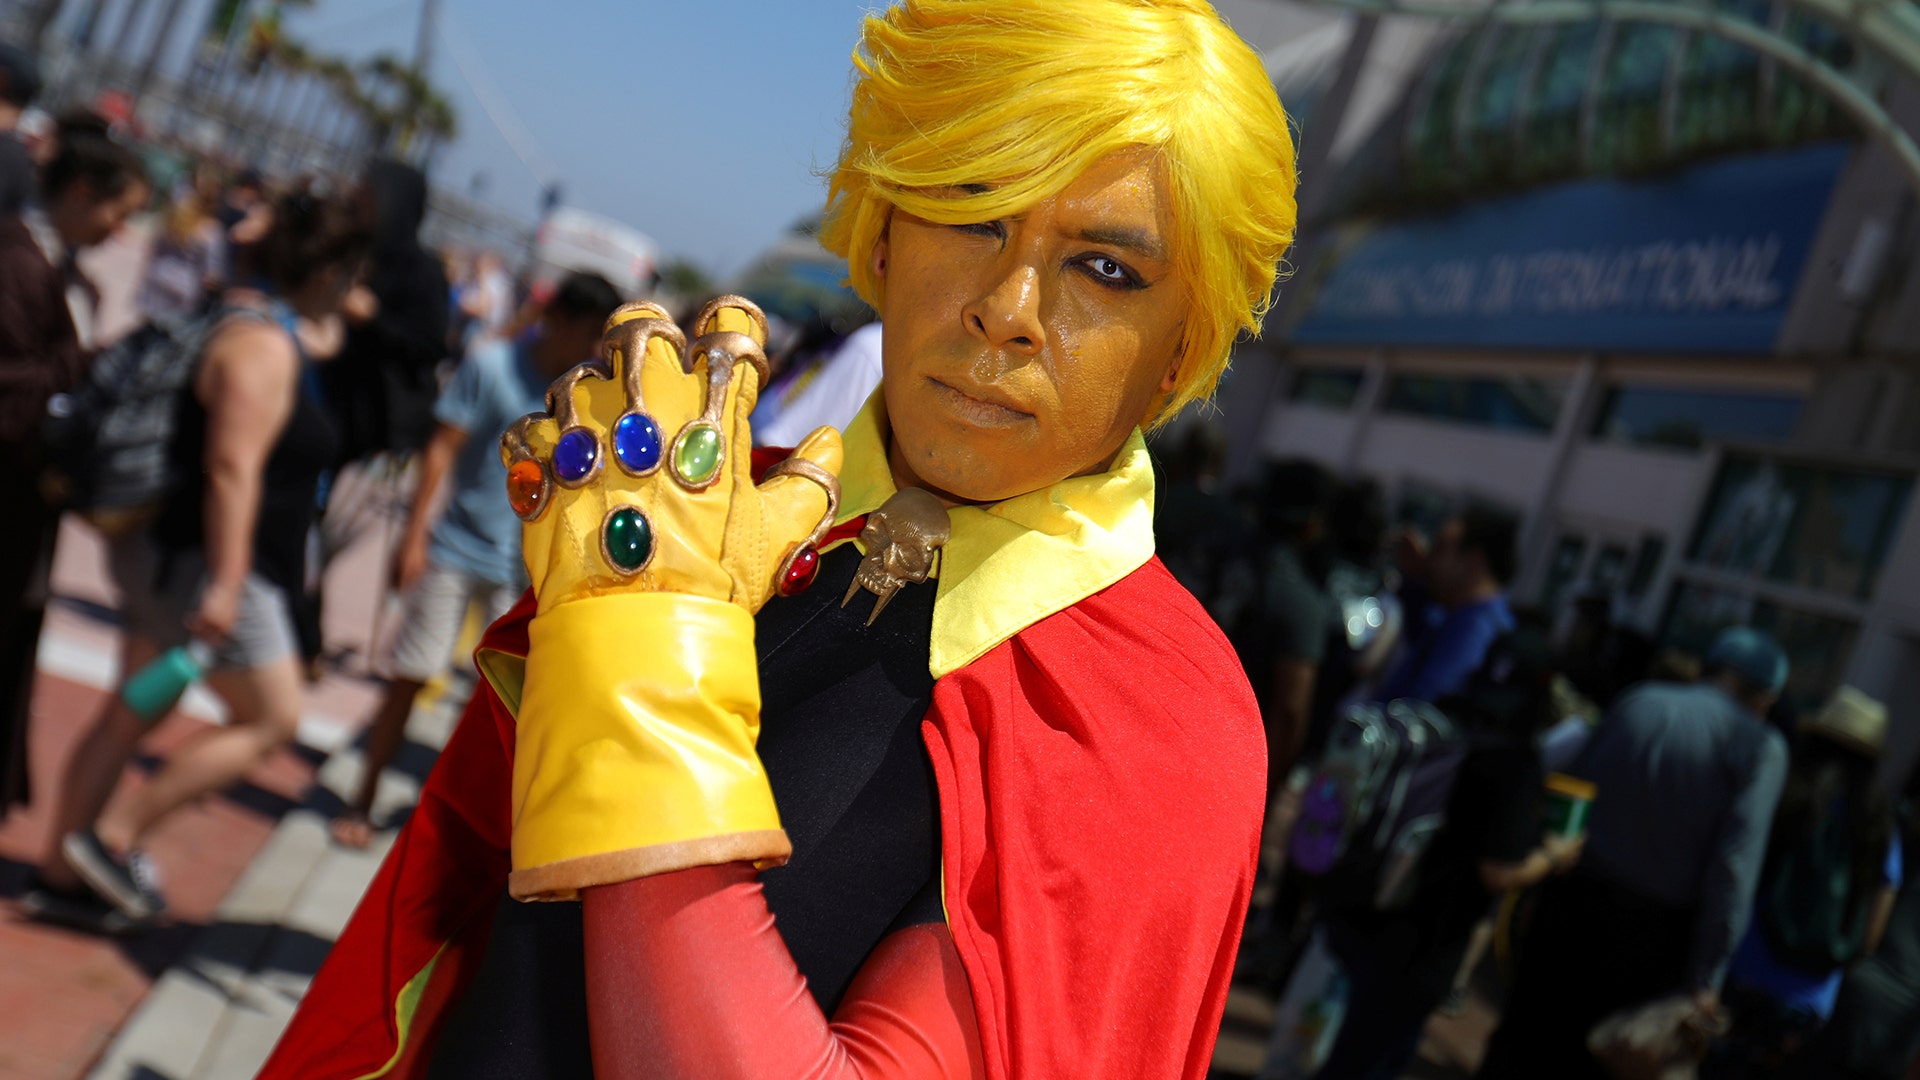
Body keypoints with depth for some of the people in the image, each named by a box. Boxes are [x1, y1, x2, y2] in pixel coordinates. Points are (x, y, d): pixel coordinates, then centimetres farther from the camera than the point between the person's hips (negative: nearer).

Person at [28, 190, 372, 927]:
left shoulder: (241, 318, 13)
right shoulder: (266, 348, -19)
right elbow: (233, 468, -25)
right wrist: (225, 584, -27)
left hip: (167, 552, 10)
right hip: (205, 562, -10)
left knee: (132, 713, 15)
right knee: (270, 719, 0)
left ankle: (65, 872, 23)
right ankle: (112, 836, 4)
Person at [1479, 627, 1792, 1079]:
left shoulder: (1636, 702, 4)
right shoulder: (1761, 747, -6)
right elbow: (1735, 867, -12)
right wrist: (1706, 977, -7)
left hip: (1574, 905, 2)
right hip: (1653, 936, -2)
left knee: (1524, 1043, 15)